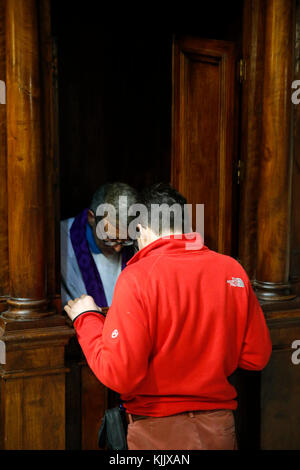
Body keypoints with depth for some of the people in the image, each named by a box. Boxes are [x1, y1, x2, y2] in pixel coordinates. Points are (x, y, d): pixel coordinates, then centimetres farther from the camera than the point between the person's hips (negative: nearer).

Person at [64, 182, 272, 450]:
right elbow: (257, 357, 0)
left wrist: (86, 318, -7)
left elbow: (119, 375, -21)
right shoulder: (232, 270, -5)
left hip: (158, 430, -4)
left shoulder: (137, 277, -18)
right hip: (220, 427, 4)